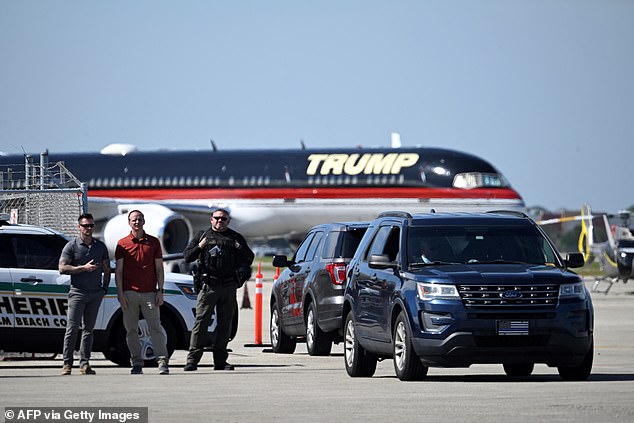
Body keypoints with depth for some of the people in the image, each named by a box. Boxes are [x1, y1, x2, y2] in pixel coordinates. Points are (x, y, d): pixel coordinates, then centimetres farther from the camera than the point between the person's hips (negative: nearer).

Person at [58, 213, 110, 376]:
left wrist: (105, 288, 10)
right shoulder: (71, 246, 1)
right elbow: (62, 268, -7)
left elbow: (106, 269, 21)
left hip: (96, 294, 4)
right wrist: (83, 268, -14)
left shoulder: (100, 246, 13)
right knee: (72, 328, -10)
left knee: (88, 329, 4)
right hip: (77, 292, -4)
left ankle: (84, 364, 5)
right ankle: (67, 364, -10)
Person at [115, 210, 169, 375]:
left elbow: (159, 268, 10)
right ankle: (137, 363, 8)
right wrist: (120, 293, -3)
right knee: (131, 330, 2)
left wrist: (160, 291, 2)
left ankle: (163, 362, -5)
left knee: (155, 328, -5)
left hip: (149, 293, 0)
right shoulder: (122, 244, 8)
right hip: (129, 293, 0)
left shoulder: (153, 242, 10)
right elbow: (118, 270, 6)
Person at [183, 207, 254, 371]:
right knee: (201, 322, -9)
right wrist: (199, 247, -7)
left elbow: (249, 258, 17)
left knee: (225, 324, 4)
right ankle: (192, 360, -10)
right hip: (208, 285, -2)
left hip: (228, 286, 2)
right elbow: (186, 256, 9)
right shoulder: (202, 236, 12)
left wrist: (241, 250, -3)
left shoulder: (236, 238, 15)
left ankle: (220, 361, 9)